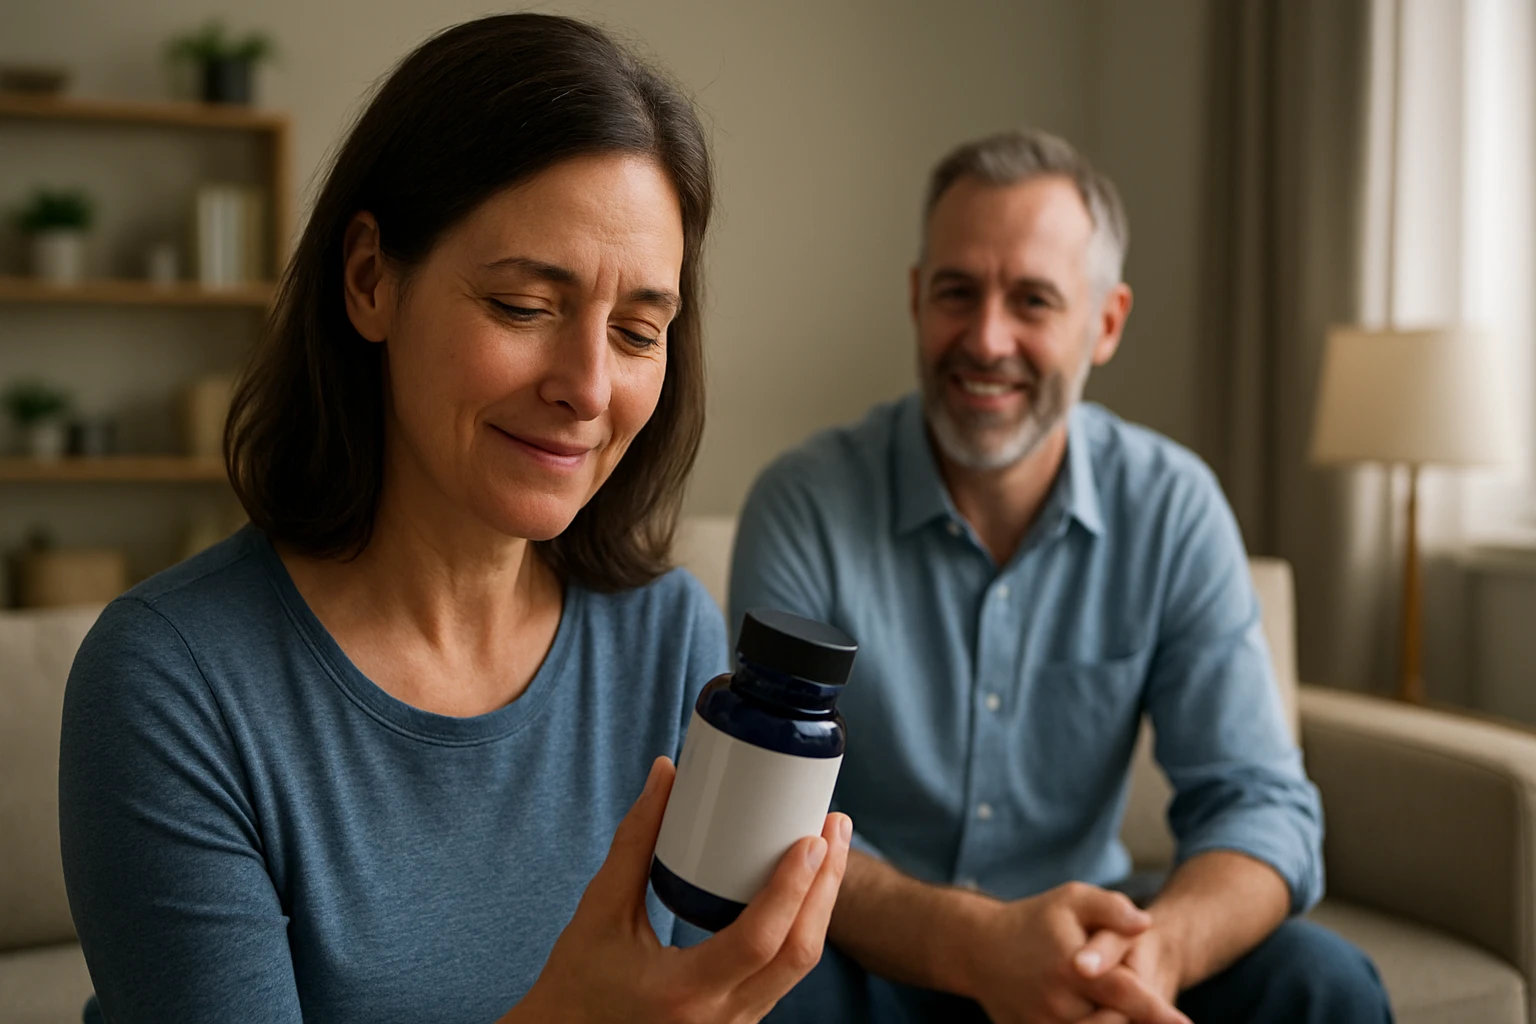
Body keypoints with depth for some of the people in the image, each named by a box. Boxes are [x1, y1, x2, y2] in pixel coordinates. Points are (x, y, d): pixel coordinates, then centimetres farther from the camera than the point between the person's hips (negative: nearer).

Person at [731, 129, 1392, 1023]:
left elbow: (1259, 803, -10)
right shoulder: (806, 508, -14)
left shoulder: (1174, 509, -7)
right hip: (877, 950, -2)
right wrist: (975, 943, -37)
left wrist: (1159, 947, -33)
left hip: (1083, 935, 3)